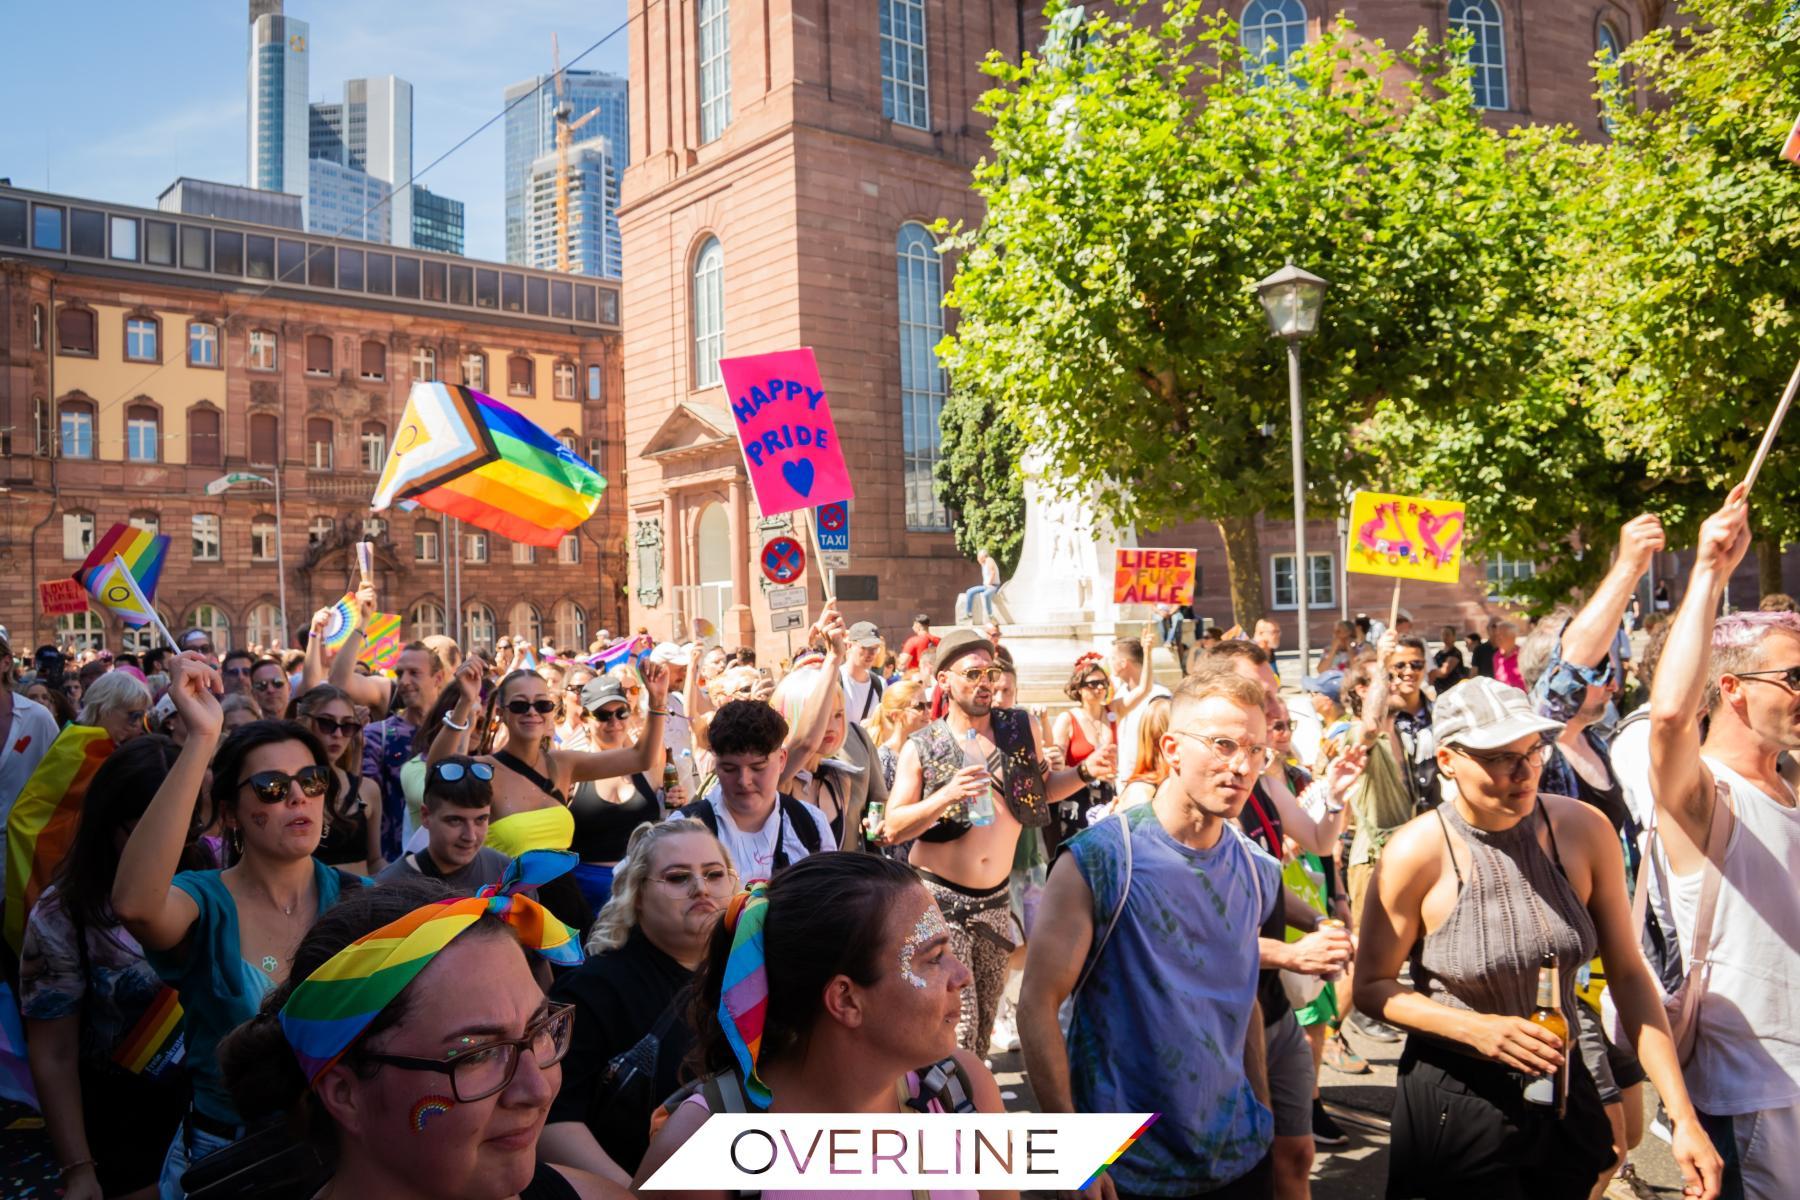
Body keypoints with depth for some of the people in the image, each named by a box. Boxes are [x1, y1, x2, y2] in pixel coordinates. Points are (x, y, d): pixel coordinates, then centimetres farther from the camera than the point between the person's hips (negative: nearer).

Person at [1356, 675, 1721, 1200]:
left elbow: (1627, 974, -3)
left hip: (1564, 1094, 4)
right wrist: (1476, 1028, -22)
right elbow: (1371, 987, -9)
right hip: (1453, 1101, -3)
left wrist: (1683, 1117, -5)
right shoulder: (1417, 852, -18)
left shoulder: (1584, 830, -10)